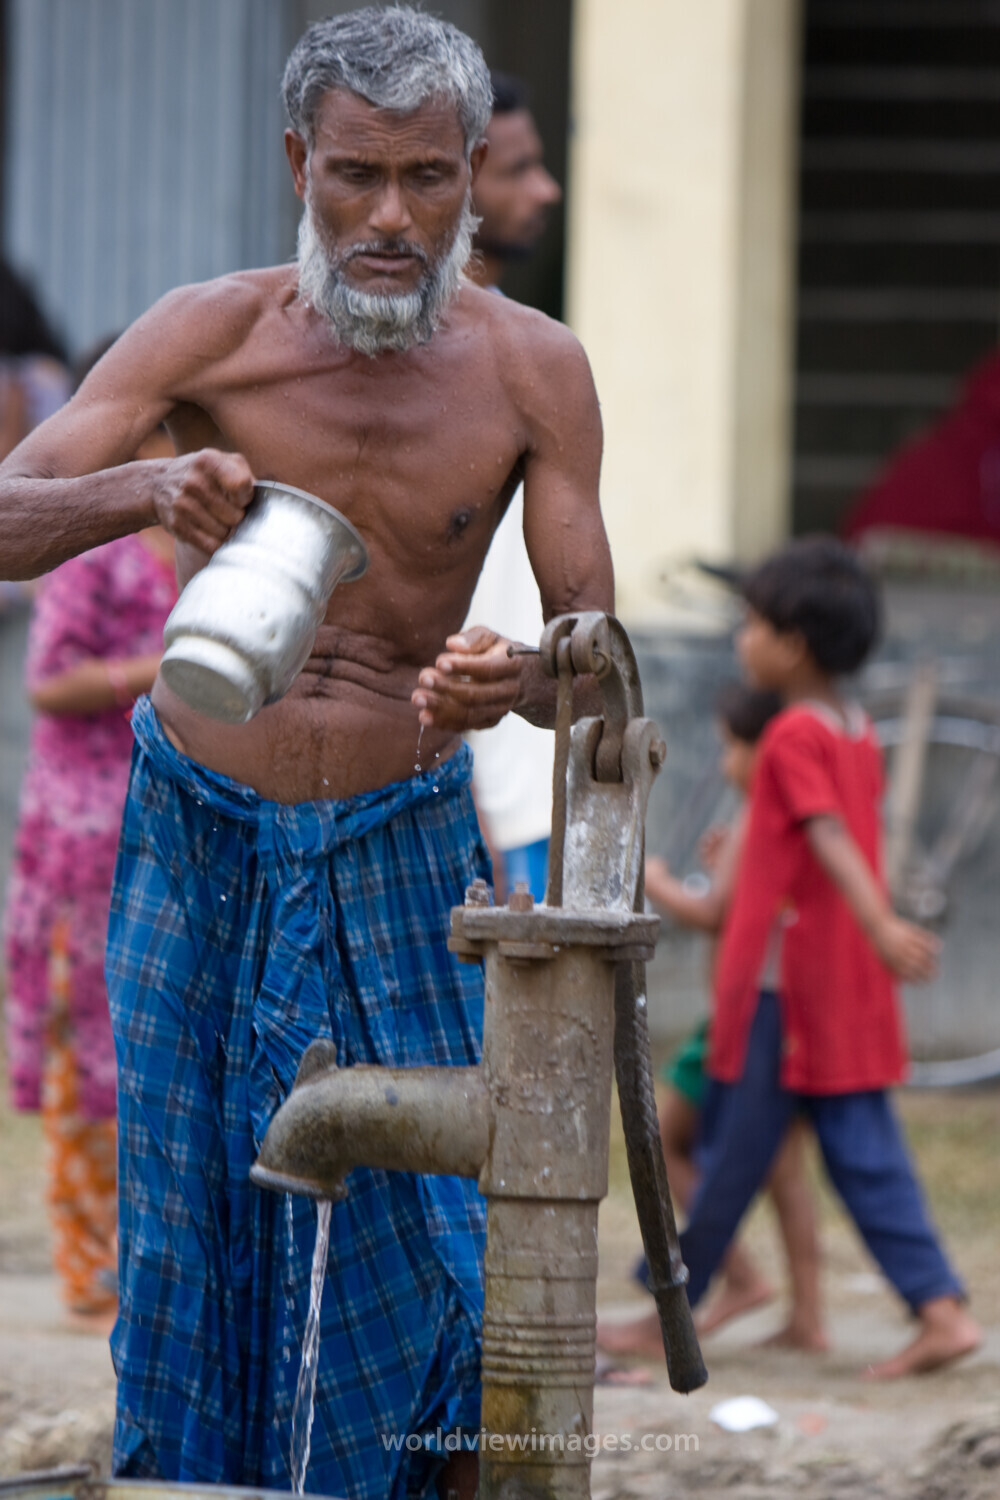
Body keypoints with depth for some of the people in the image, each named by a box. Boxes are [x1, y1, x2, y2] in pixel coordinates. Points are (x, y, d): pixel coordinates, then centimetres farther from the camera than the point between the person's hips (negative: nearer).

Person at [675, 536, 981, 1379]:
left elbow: (832, 842, -23)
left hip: (780, 981, -8)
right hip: (848, 986, 8)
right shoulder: (858, 735, 12)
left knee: (732, 1153, 2)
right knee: (865, 1154, 5)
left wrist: (881, 928, -30)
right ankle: (940, 1309, -5)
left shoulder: (793, 737, -13)